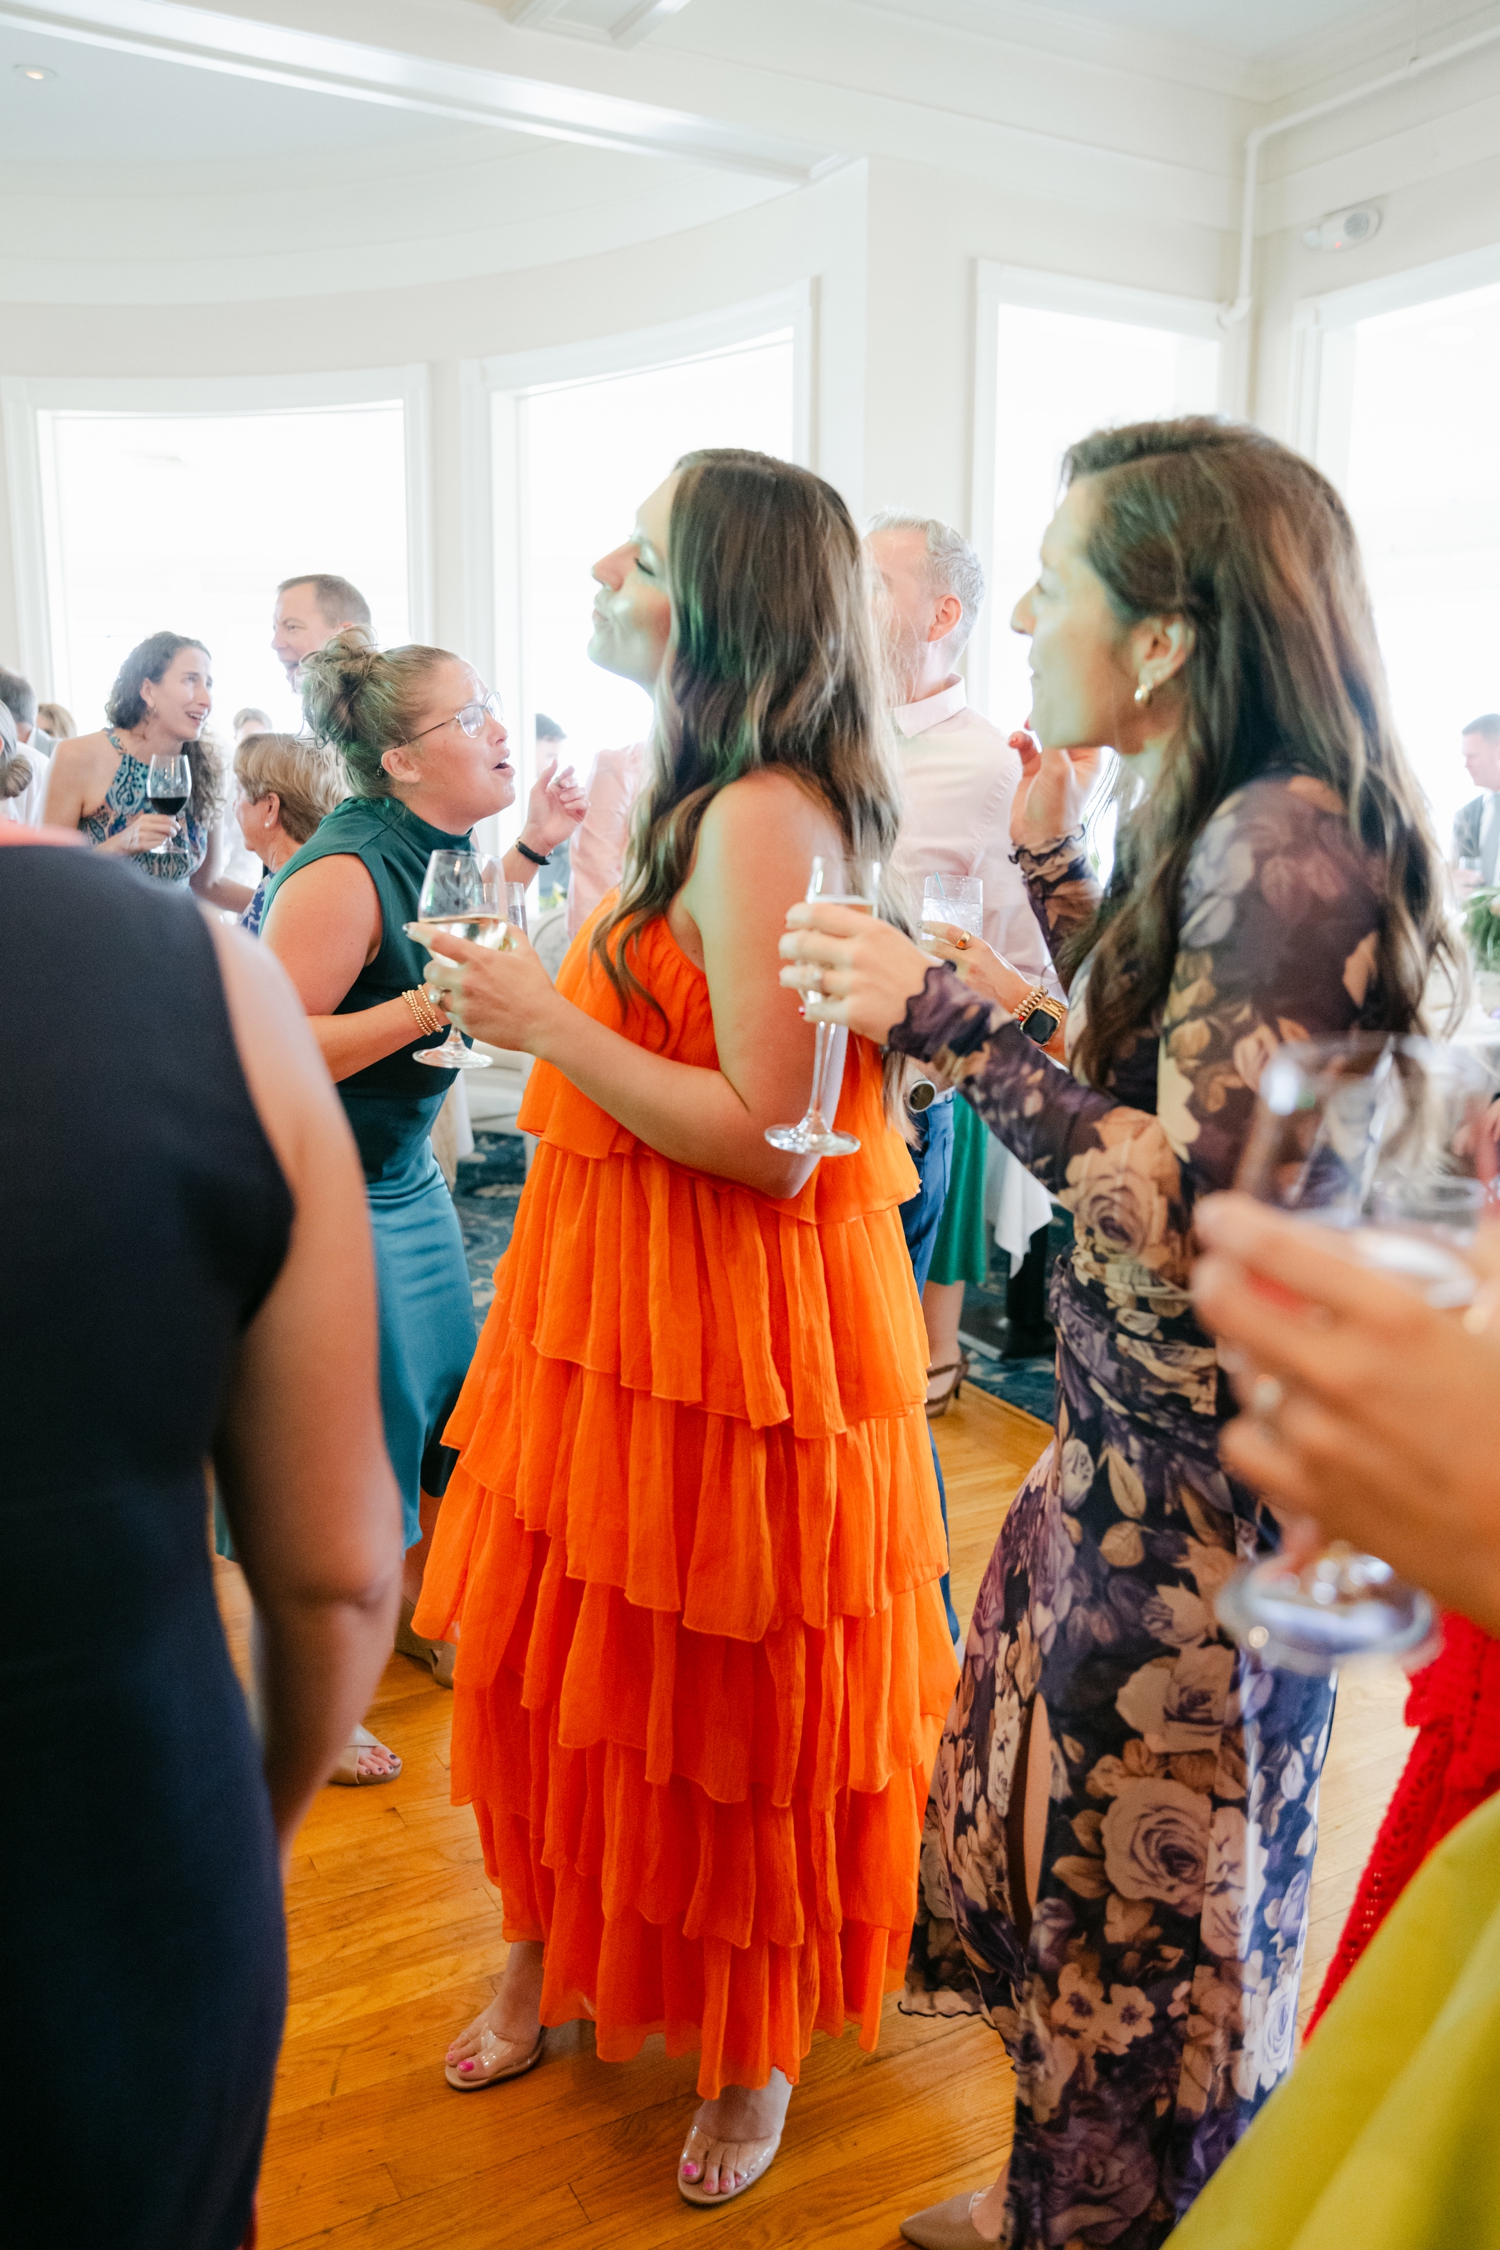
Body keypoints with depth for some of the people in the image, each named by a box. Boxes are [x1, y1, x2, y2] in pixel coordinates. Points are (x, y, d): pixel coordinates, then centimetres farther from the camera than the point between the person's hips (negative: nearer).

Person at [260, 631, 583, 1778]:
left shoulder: (433, 844, 4)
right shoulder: (342, 872, -24)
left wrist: (531, 849, 12)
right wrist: (429, 1007, -30)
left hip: (406, 1176, 9)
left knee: (447, 1404, 18)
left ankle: (419, 1607, 42)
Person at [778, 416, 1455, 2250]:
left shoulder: (1287, 844, -23)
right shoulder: (1214, 823, 6)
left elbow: (1192, 1203, -26)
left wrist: (940, 1019, -25)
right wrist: (1049, 853, 11)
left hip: (1201, 1485, -9)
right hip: (1131, 1440, 9)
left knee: (1152, 1890, 12)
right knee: (1078, 1840, 23)